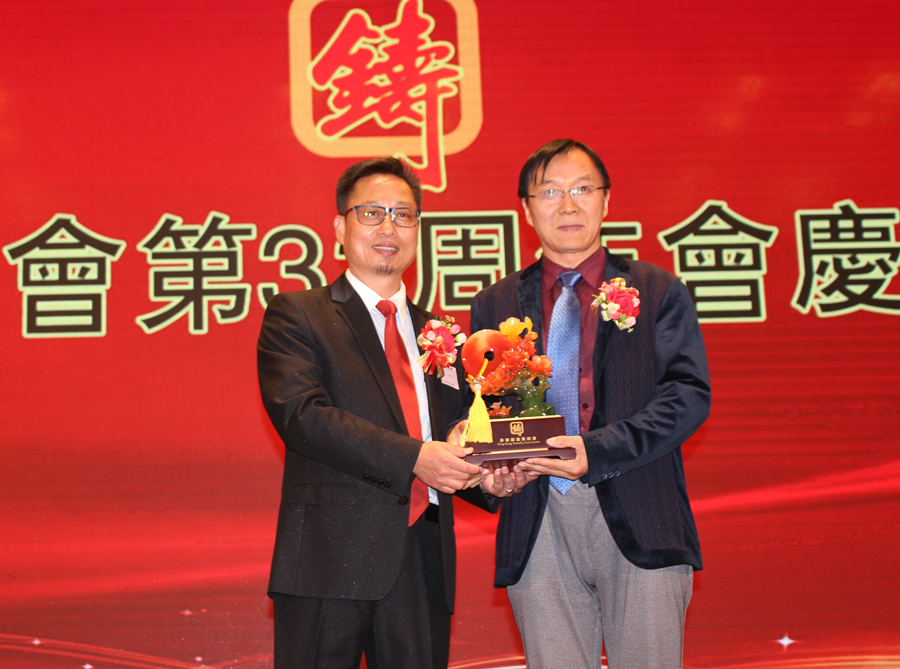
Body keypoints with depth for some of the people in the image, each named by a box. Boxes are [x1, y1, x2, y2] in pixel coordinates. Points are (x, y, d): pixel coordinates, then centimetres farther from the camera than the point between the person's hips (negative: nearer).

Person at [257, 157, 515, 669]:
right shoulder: (296, 315, 3)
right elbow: (301, 414, -13)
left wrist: (487, 477, 0)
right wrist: (412, 457, -23)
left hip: (425, 562, 5)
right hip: (332, 562, -5)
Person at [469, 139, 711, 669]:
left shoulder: (660, 292, 8)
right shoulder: (495, 306, 14)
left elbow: (690, 395, -3)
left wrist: (597, 451, -16)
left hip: (639, 525, -1)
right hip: (539, 526, 2)